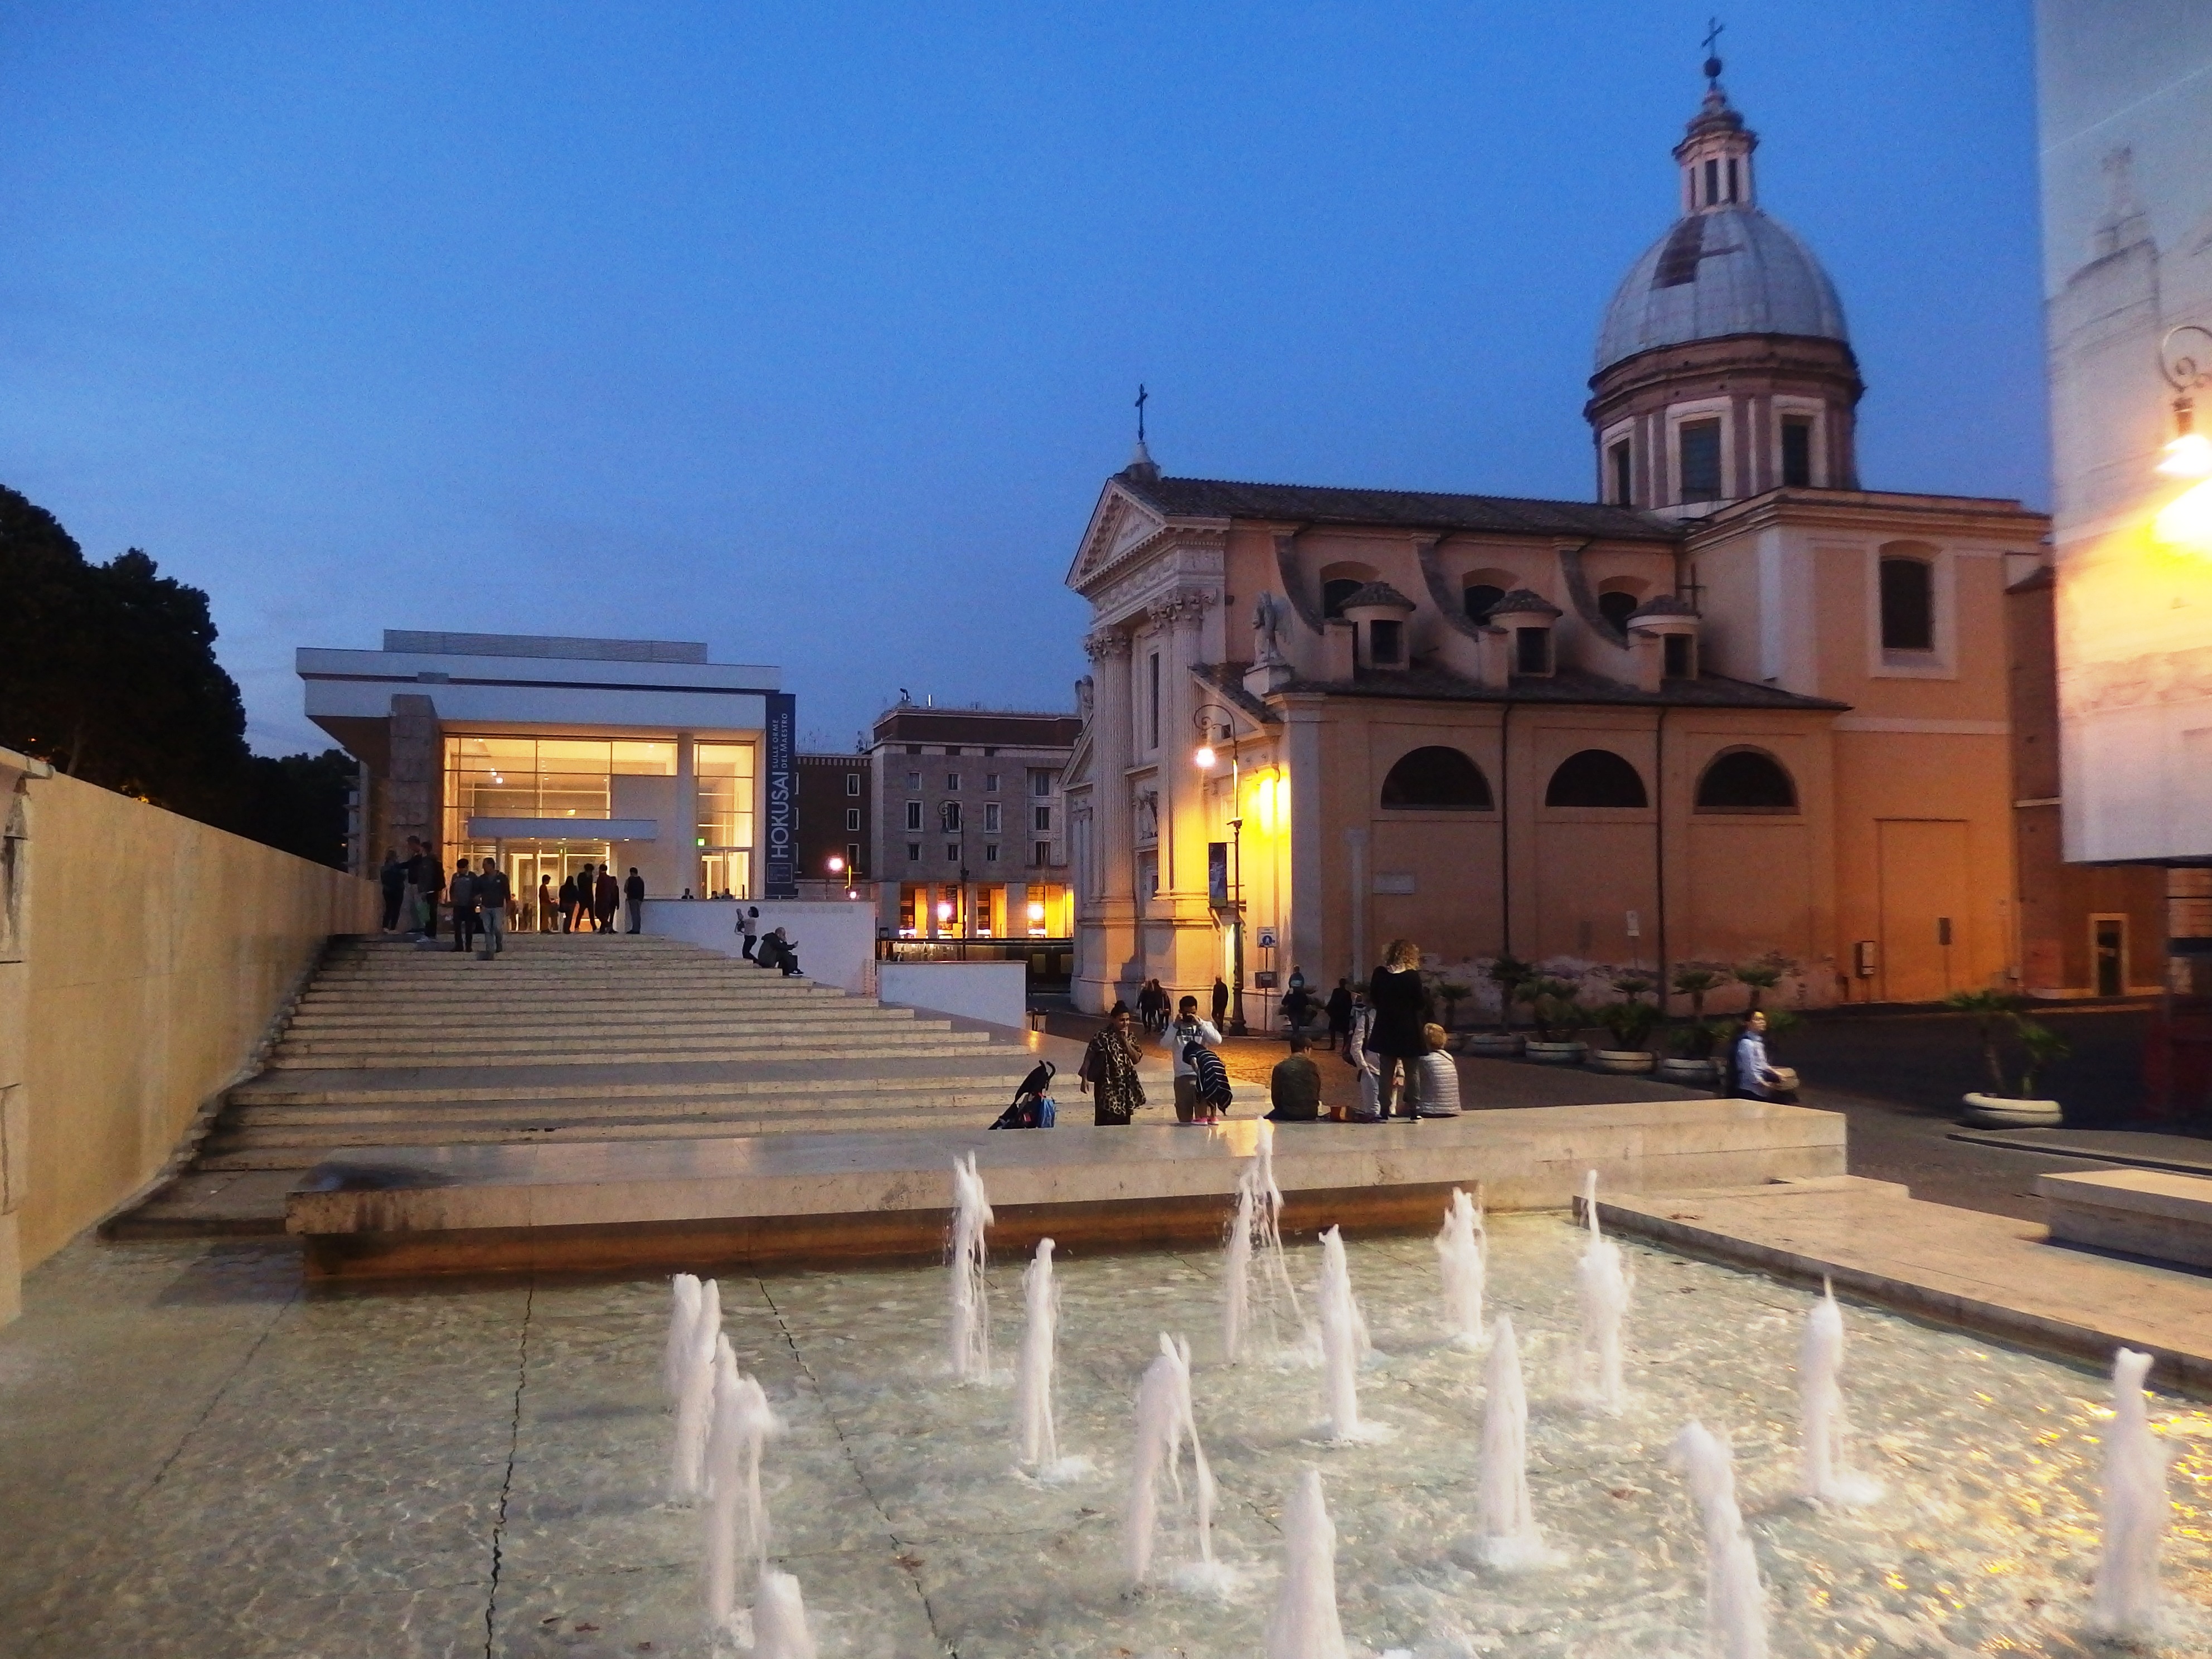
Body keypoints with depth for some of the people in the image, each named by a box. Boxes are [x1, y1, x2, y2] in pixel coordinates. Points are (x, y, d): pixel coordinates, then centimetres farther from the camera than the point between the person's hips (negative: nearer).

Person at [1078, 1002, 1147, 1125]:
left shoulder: (1130, 1038, 8)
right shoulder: (1103, 1037, -11)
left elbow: (1136, 1059, -2)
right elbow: (1088, 1058, -11)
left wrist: (1125, 1040, -10)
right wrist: (1085, 1079, -19)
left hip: (1125, 1087, 6)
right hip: (1107, 1087, -6)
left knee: (1123, 1122, 11)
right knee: (1106, 1123, -6)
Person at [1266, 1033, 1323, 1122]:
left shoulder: (1280, 1068, -6)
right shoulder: (1314, 1067, -2)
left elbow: (1276, 1096, -1)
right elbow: (1317, 1093, 6)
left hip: (1288, 1114, -2)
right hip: (1311, 1114, 3)